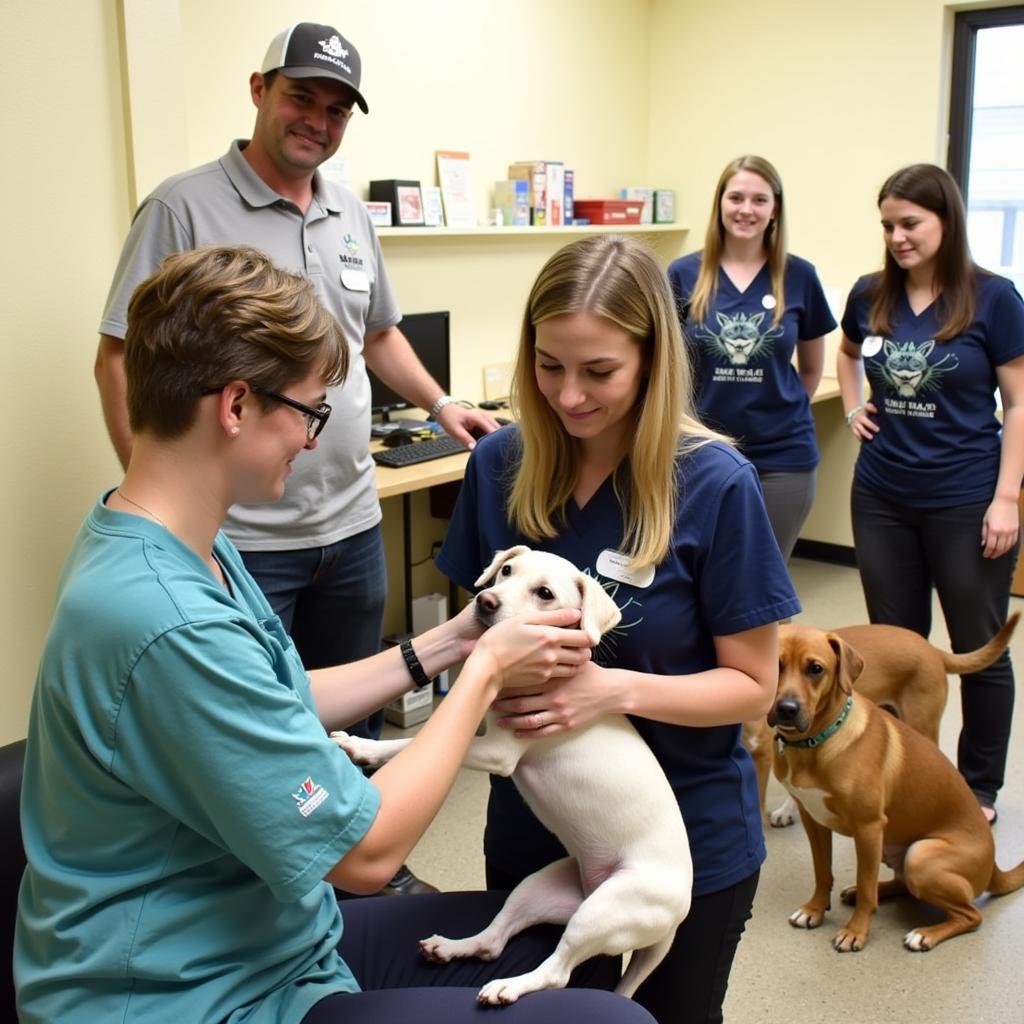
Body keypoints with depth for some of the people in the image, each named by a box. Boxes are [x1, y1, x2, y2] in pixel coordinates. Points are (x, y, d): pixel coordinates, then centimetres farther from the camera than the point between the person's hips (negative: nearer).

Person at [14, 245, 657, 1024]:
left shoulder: (187, 546, -2)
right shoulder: (166, 623, -32)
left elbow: (278, 709, 11)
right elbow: (366, 850, -23)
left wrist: (443, 646, 4)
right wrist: (485, 673, -13)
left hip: (259, 939, 9)